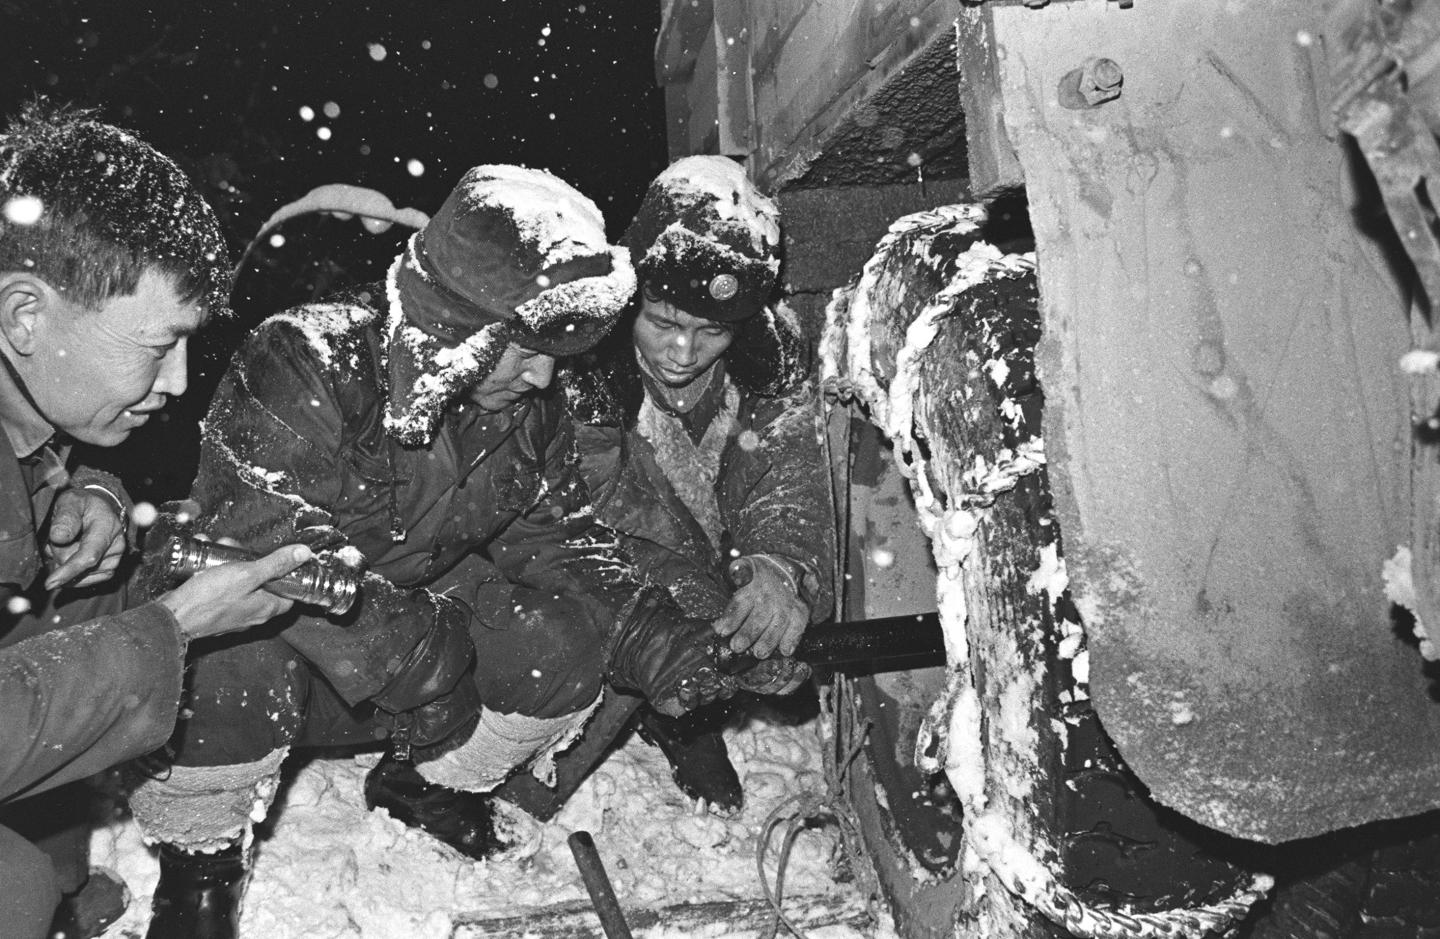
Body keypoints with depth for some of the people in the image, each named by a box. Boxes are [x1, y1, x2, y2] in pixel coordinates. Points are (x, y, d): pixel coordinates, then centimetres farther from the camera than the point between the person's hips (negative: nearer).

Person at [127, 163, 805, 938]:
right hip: (263, 623, -4)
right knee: (236, 673, -37)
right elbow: (274, 555, -33)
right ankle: (200, 853, -2)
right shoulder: (305, 363, -26)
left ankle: (428, 786, 13)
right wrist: (416, 660, -29)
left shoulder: (525, 411, -6)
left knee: (568, 635, -16)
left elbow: (559, 546, -3)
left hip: (425, 626, 5)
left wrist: (668, 644, -17)